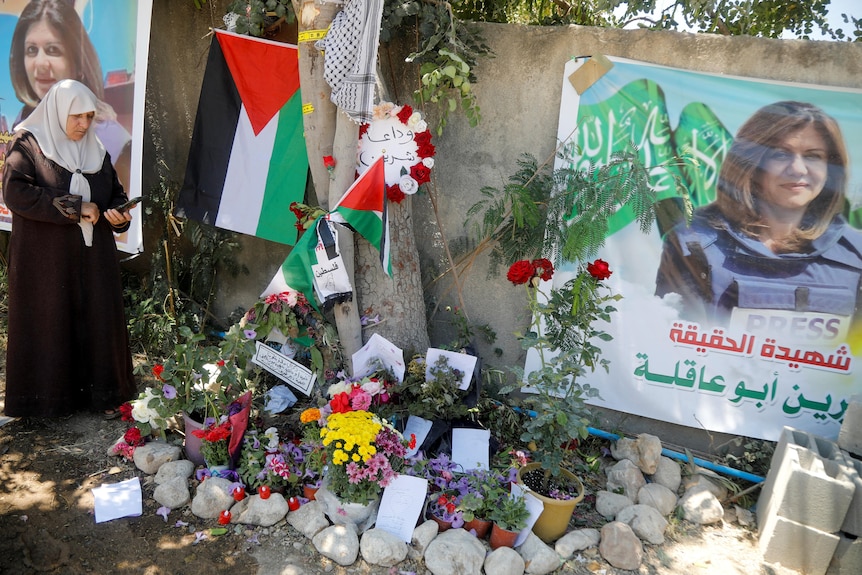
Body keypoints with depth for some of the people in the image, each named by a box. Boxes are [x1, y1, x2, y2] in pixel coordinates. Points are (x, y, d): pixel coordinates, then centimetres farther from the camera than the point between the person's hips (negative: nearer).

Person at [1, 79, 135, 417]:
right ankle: (46, 395, 16)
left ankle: (100, 392, 17)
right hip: (45, 259, -4)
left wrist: (119, 214, -8)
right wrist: (74, 208, -19)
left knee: (97, 320, 5)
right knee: (49, 323, 3)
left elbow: (115, 195, 15)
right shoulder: (28, 145, -3)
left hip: (92, 258, 4)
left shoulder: (96, 151, 11)